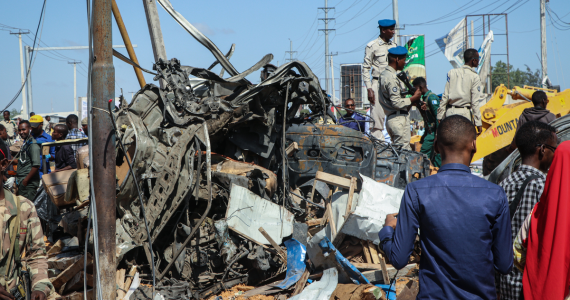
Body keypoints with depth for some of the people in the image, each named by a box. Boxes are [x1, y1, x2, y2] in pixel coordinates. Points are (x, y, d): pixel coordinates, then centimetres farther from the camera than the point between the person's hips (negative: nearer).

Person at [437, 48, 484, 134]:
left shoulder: (452, 73, 6)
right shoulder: (475, 77, -5)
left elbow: (445, 96, 5)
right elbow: (475, 102, -8)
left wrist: (440, 116, 9)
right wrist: (478, 123, -5)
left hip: (450, 111, 4)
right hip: (464, 113, -4)